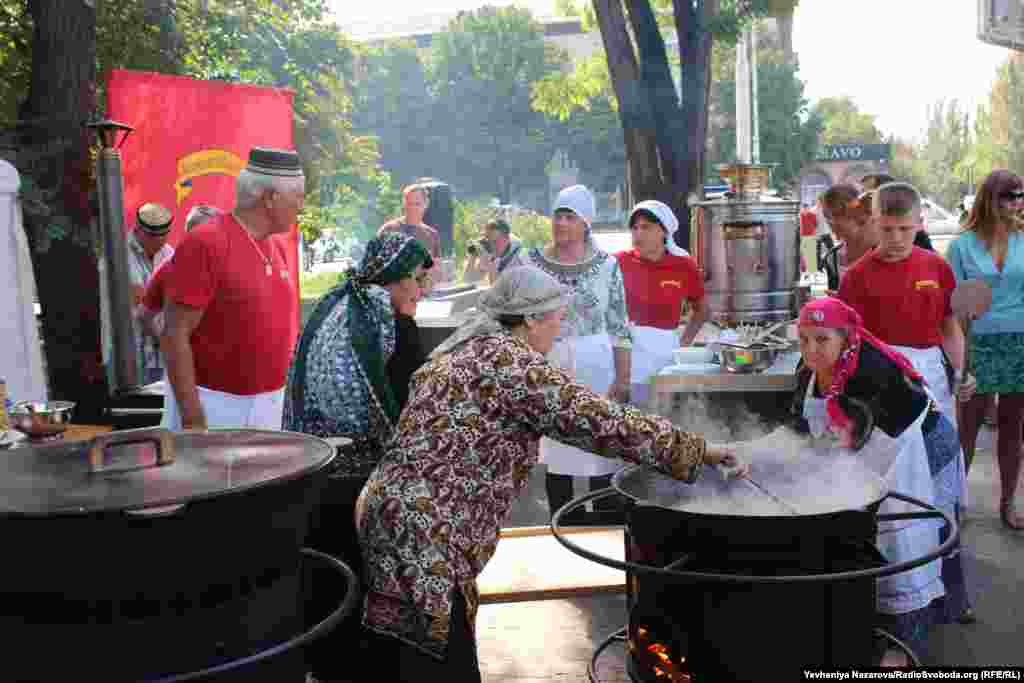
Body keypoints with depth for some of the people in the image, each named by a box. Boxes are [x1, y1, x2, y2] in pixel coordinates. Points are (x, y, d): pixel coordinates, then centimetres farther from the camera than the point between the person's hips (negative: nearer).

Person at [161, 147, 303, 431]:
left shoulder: (275, 247, 8)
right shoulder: (205, 244, -15)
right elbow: (175, 334, -17)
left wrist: (275, 397, 16)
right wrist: (192, 417, -20)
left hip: (269, 406, 7)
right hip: (214, 406, -7)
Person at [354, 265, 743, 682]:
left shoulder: (463, 351, 17)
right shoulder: (509, 359, -12)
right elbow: (600, 422, -16)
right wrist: (695, 450, -9)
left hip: (394, 515, 10)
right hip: (422, 536, -10)